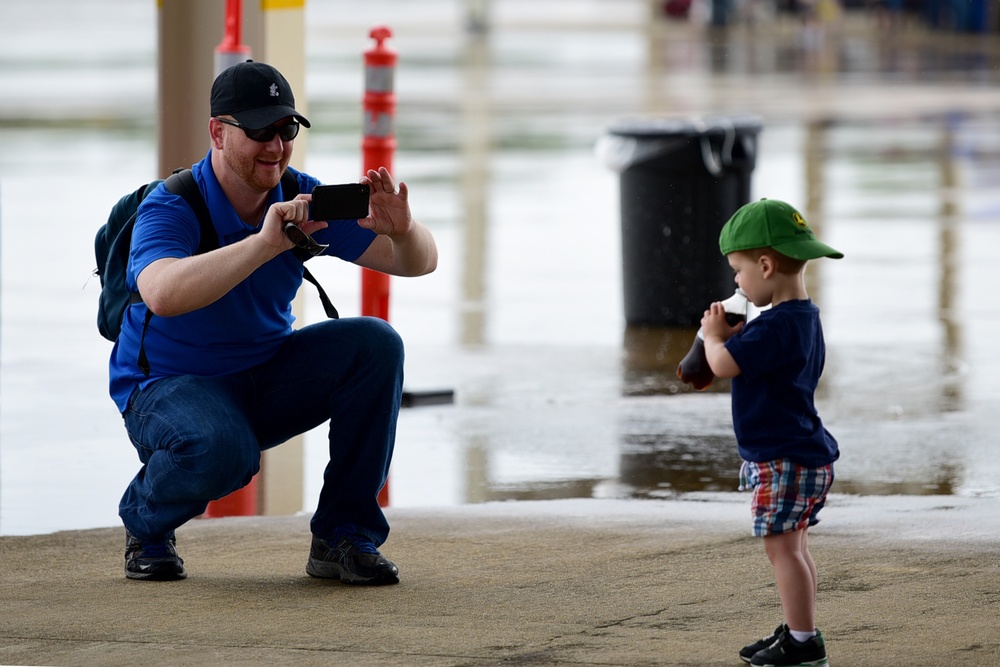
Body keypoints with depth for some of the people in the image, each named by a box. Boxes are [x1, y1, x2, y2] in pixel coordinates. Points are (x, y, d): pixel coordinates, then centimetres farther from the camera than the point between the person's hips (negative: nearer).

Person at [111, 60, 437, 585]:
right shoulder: (169, 208, -21)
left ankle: (342, 537, -8)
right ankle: (145, 522, -1)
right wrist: (265, 243, -51)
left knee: (375, 345, -17)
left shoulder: (302, 199, -5)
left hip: (267, 383, 5)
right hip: (168, 386, -5)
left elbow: (419, 262, -5)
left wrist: (402, 229, -31)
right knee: (222, 450, -38)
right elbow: (163, 295, -44)